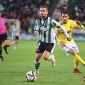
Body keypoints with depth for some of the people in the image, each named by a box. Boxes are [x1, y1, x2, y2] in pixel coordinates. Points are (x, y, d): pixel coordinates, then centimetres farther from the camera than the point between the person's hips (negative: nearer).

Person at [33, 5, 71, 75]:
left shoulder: (51, 21, -20)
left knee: (45, 57, -22)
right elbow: (36, 29, 5)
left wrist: (67, 36, -3)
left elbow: (61, 27, -11)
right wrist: (36, 32, -22)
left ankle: (51, 57, 15)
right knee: (37, 58, 1)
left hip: (51, 42, -5)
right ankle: (36, 71, 27)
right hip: (42, 41, 5)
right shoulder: (38, 21, -4)